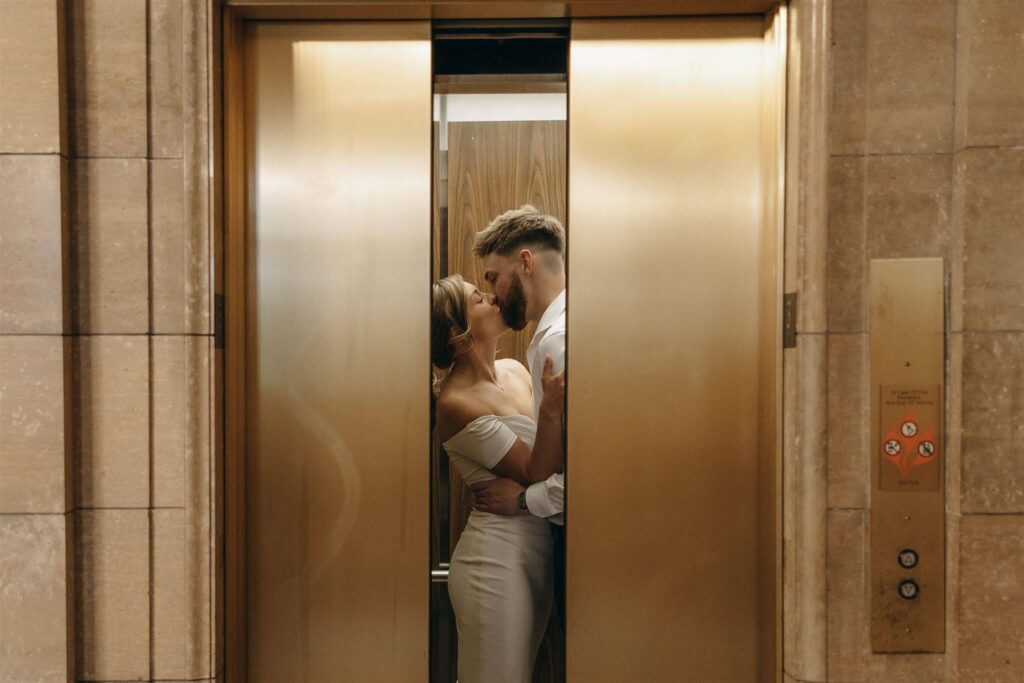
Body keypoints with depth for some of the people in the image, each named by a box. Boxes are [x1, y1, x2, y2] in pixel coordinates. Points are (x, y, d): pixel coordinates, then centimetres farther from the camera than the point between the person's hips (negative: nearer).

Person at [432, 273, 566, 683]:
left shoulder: (515, 370, 5)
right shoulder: (456, 402, -18)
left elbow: (553, 458, 13)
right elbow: (536, 474, -19)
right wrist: (551, 408, -31)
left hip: (536, 550, 8)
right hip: (497, 558, -8)